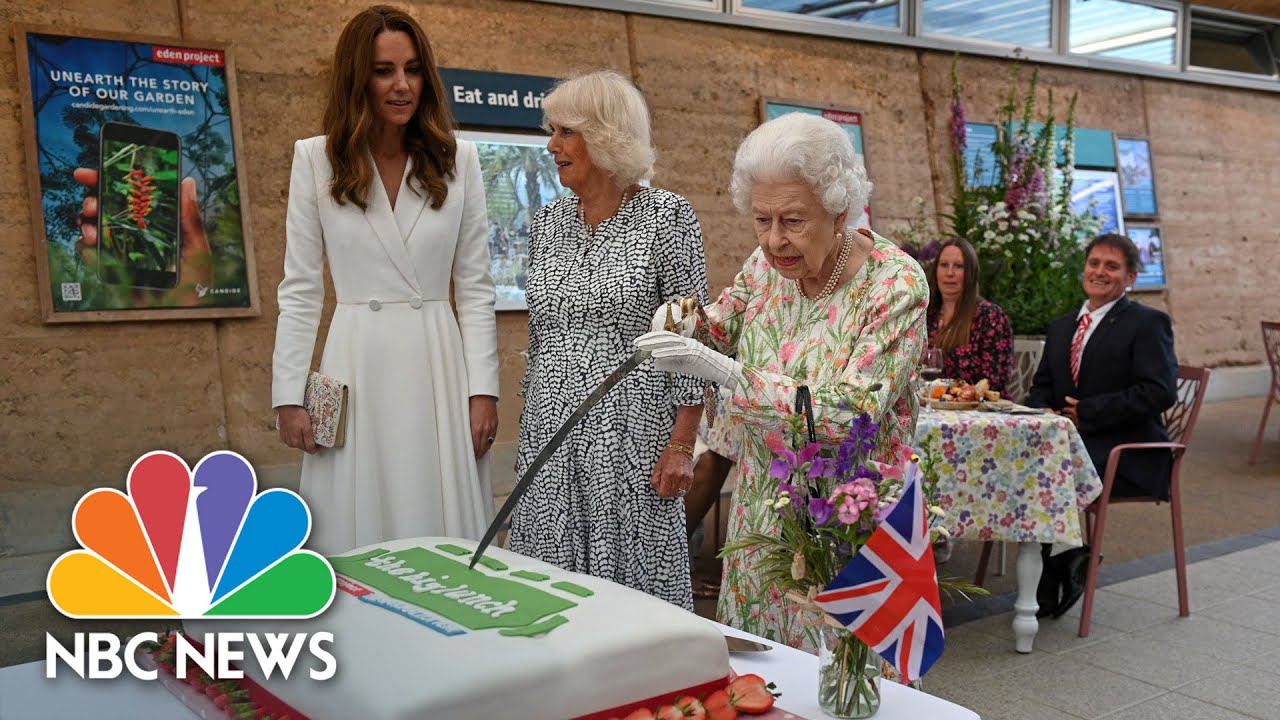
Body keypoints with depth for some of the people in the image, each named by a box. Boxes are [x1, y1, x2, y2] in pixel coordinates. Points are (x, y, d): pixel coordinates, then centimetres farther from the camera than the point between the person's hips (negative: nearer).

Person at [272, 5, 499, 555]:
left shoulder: (457, 160, 4)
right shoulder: (316, 159, 1)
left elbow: (475, 286, 5)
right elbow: (299, 288, 4)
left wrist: (484, 387, -1)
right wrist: (289, 394, -1)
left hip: (439, 366, 1)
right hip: (358, 369, -1)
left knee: (446, 546, 5)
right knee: (359, 542, 5)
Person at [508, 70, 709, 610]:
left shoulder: (666, 216, -6)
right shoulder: (547, 223, 10)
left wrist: (682, 443, -12)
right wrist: (528, 433, 16)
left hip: (630, 437, -5)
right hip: (551, 433, 5)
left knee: (634, 586, 1)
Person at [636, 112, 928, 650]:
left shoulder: (895, 285, -19)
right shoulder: (769, 262, -3)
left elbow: (852, 417, -25)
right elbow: (722, 324, 16)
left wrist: (729, 374, -32)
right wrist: (685, 322, -9)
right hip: (762, 502, 5)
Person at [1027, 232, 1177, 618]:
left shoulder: (1148, 323, -1)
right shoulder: (1060, 327, 21)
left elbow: (1159, 393, -13)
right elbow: (1041, 386, 21)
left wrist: (1087, 412, -16)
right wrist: (1044, 413, -3)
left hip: (1127, 451, -6)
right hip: (1070, 442, 6)